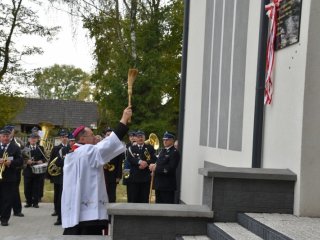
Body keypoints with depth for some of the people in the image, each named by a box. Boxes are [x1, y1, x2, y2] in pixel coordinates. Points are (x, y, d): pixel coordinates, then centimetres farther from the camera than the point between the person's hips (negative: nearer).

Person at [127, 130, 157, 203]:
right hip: (134, 177, 0)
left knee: (145, 199, 2)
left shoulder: (150, 148, 9)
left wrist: (146, 163, -20)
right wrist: (139, 162, -24)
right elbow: (130, 159, -8)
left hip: (146, 177, 0)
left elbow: (154, 159, -2)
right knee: (134, 199, 3)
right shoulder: (131, 148, 9)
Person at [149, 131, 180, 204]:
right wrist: (153, 166, -4)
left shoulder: (174, 152, -12)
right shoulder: (162, 151, 16)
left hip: (168, 185, -9)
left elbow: (170, 168, -21)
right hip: (159, 184, 9)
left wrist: (156, 168, -20)